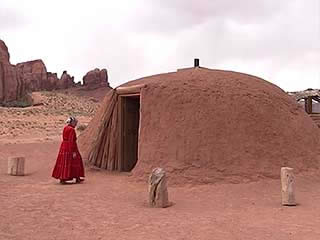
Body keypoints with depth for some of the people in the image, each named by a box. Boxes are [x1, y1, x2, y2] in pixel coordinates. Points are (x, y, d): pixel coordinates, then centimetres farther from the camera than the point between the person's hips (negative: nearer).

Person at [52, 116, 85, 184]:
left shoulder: (65, 128, 11)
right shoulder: (72, 130, -16)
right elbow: (72, 141, -20)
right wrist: (74, 151, -19)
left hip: (64, 147, 9)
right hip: (70, 148, -9)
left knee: (63, 162, 9)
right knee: (75, 161, 2)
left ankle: (62, 178, 10)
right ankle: (77, 178, 6)